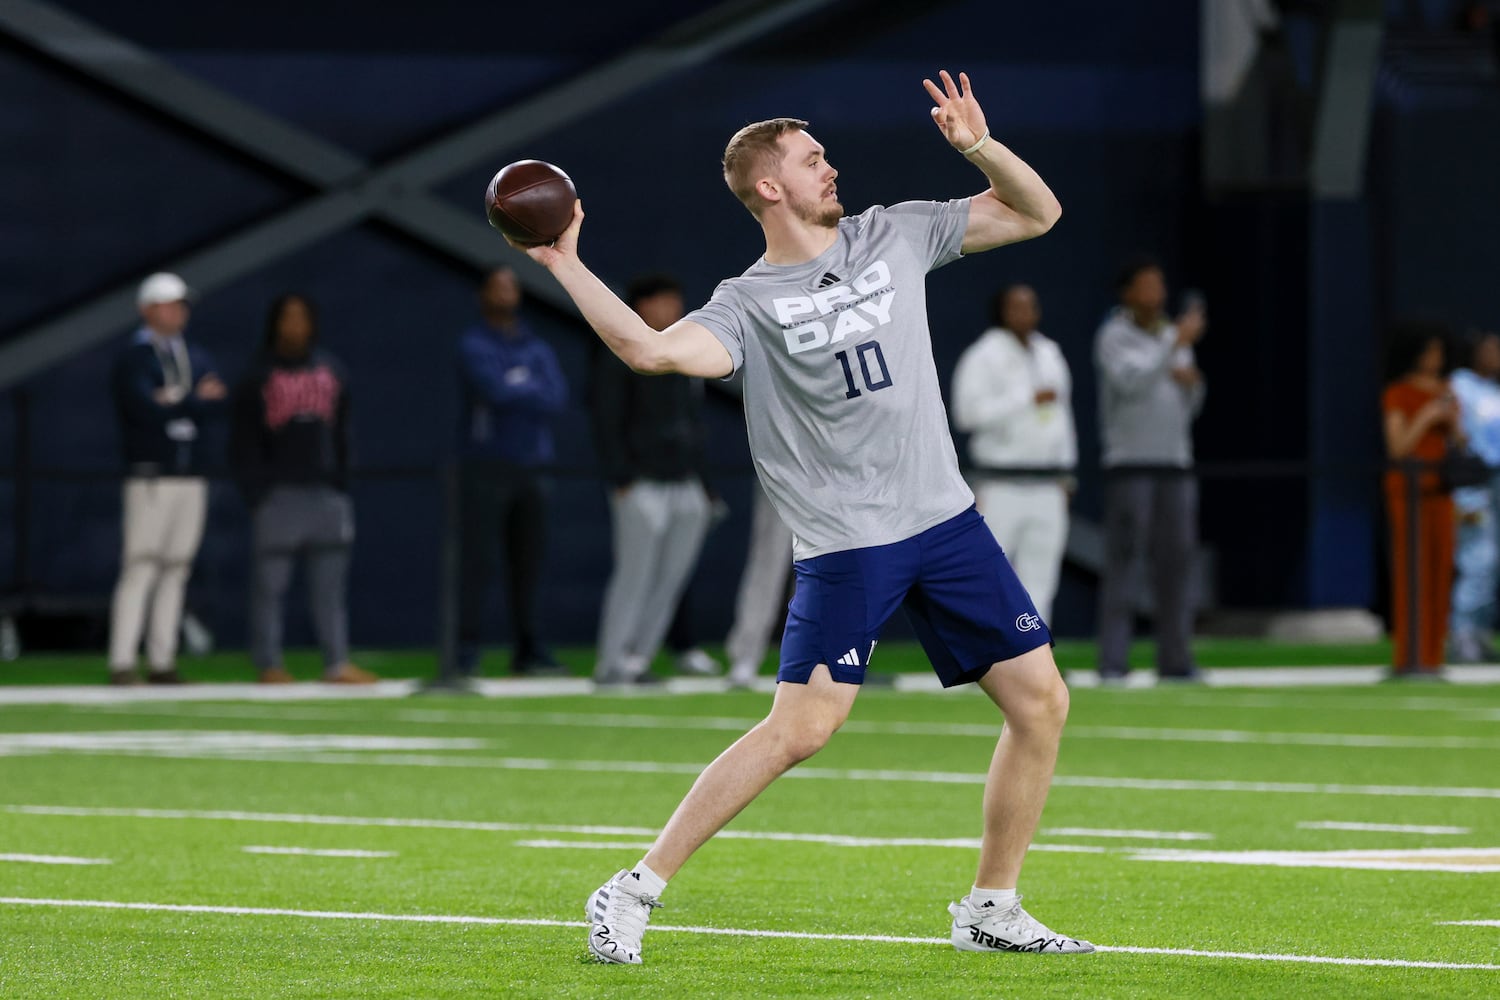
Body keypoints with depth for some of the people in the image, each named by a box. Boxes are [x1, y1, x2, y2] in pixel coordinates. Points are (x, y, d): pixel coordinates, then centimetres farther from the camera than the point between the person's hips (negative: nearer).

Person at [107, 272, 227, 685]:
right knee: (140, 569, -10)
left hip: (191, 477, 6)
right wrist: (195, 401, -6)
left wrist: (176, 402, -11)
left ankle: (161, 663, 8)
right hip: (150, 477, -6)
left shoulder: (197, 358, 17)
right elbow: (147, 410, -17)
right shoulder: (133, 359, -3)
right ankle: (122, 663, -11)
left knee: (176, 570, 5)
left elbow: (219, 403, 2)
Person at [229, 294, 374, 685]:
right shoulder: (257, 376, 2)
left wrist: (341, 487, 9)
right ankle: (269, 664, 1)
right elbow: (242, 444, -1)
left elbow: (341, 433, 17)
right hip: (278, 492, -4)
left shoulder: (330, 370, 15)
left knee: (330, 583, 2)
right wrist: (255, 493, -10)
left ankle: (337, 664, 3)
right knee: (269, 583, -3)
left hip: (326, 492, 4)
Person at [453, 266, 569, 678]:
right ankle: (467, 648, -11)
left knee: (528, 559, 5)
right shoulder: (474, 346, 0)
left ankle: (528, 650, 10)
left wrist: (514, 391, -8)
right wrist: (532, 394, -1)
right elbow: (493, 388, -16)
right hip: (486, 467, -5)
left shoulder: (538, 350, 16)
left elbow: (556, 398, 0)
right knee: (478, 557, -10)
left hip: (531, 469, 5)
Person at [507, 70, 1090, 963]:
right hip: (844, 546, -5)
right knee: (800, 728, -15)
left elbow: (1037, 213, 12)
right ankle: (634, 893, -7)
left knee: (1041, 700, 1)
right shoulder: (749, 304, -4)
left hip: (947, 521, 5)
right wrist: (566, 267, -24)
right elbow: (652, 350, -22)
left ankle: (992, 910, 14)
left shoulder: (896, 236, 10)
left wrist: (978, 148, -5)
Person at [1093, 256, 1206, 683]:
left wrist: (1193, 382, -5)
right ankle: (1112, 663, -11)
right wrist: (1180, 341, -23)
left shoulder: (1175, 337, 15)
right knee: (1123, 562, -9)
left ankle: (1175, 661, 9)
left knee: (1176, 561, 5)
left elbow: (1188, 409, 17)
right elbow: (1132, 380, -23)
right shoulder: (1114, 337, -4)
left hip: (1175, 465, 6)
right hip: (1128, 466, -6)